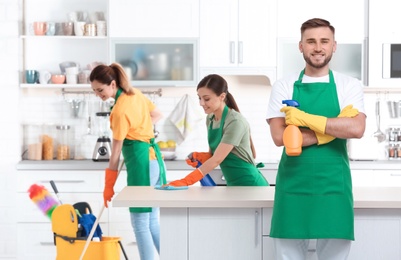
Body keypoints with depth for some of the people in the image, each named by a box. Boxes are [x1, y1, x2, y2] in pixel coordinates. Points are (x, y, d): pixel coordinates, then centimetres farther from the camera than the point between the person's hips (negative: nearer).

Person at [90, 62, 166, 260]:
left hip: (140, 161, -9)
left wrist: (108, 186, -6)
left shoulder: (120, 110, -17)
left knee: (140, 225, -3)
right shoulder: (135, 94, 7)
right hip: (154, 157, 9)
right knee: (152, 222, 15)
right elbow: (157, 115, 23)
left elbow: (116, 152, -13)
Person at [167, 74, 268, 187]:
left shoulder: (235, 122, -18)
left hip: (250, 185, -8)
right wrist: (198, 156, -10)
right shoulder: (210, 119, 6)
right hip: (234, 185, 8)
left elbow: (217, 159, -22)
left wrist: (184, 182, -27)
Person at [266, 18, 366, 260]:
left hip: (334, 187, 0)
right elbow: (279, 136, -8)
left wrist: (305, 118, -15)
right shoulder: (283, 87, 4)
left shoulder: (350, 85, 3)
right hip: (293, 186, 0)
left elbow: (356, 129, -13)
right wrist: (334, 128, -12)